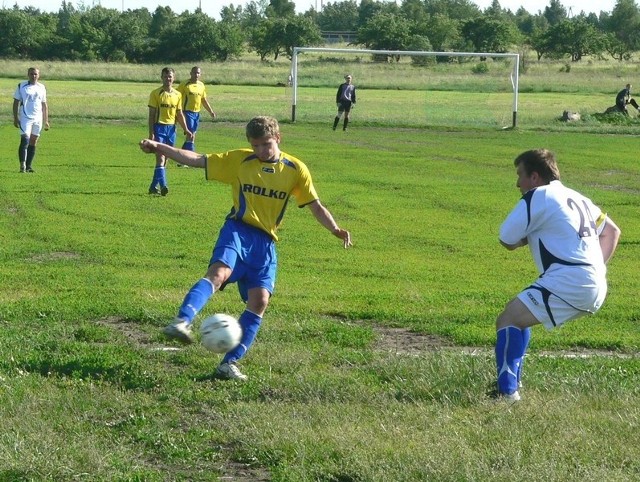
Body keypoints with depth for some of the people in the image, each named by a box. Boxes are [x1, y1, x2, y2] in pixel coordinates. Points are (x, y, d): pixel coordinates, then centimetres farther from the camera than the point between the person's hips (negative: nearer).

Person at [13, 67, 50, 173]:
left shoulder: (42, 88, 10)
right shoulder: (22, 86, 1)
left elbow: (44, 105, 16)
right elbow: (16, 102, 2)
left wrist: (46, 121, 12)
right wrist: (15, 118, -6)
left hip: (38, 119, 4)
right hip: (25, 118, -4)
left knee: (33, 143, 6)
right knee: (25, 140, -15)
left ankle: (29, 166, 13)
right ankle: (22, 165, -15)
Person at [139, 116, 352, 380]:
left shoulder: (295, 169, 7)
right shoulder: (239, 160, 5)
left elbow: (315, 205, 9)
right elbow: (197, 160, 2)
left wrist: (335, 229, -8)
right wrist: (159, 147, -7)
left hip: (265, 241, 2)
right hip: (238, 230, -2)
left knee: (259, 300, -10)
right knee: (219, 272, -31)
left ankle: (229, 363, -3)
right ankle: (182, 321, -50)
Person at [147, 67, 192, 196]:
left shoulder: (177, 95, 10)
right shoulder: (156, 93, -3)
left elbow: (179, 114, 16)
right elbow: (151, 114, -4)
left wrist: (186, 130, 7)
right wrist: (151, 133, -11)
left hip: (171, 128, 5)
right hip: (159, 127, -5)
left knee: (165, 159, 9)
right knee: (160, 158, -16)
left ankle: (154, 186, 18)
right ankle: (163, 185, -26)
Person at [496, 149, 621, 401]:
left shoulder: (536, 197, -4)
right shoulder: (575, 197, 22)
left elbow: (507, 241, -4)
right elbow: (612, 231, 29)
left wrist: (530, 234, 15)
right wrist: (596, 266, 20)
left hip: (567, 283, -9)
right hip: (595, 288, 9)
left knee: (507, 321, -9)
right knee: (518, 316, 24)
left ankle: (508, 392, -19)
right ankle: (512, 381, 28)